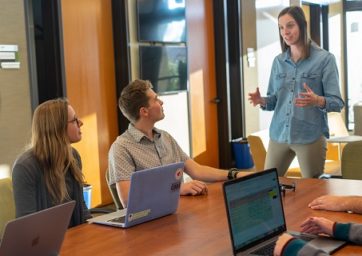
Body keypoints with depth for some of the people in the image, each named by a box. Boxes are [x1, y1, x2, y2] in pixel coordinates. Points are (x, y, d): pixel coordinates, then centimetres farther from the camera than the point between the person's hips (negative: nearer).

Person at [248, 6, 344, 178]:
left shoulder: (325, 59, -5)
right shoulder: (278, 61, 9)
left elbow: (337, 102, -7)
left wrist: (317, 100, -27)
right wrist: (262, 101, -7)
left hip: (310, 136, -4)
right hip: (279, 135, 4)